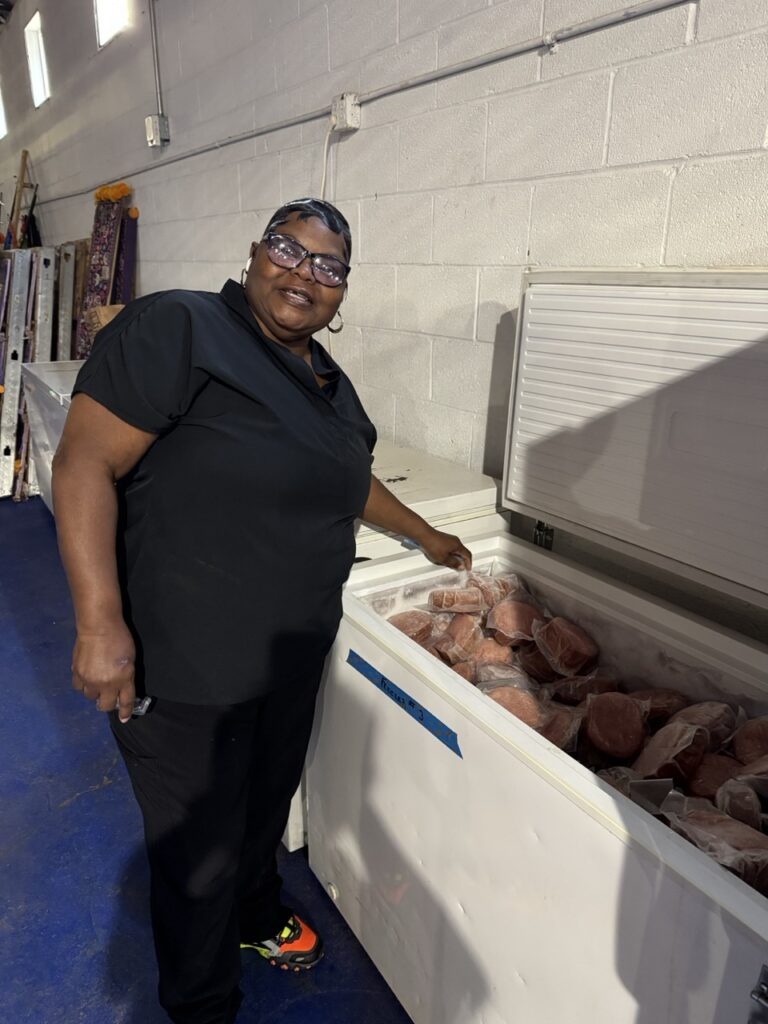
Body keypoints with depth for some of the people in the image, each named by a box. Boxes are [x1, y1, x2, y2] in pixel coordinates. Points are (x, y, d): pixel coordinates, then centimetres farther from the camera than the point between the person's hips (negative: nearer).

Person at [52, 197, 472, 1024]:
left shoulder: (328, 382, 9)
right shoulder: (175, 329, -16)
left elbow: (349, 481, 23)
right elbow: (85, 464, -20)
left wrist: (426, 536, 31)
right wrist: (100, 622, -26)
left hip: (292, 655, 8)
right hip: (183, 670, -7)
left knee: (268, 805, 27)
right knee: (199, 846, 11)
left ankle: (257, 915, 58)